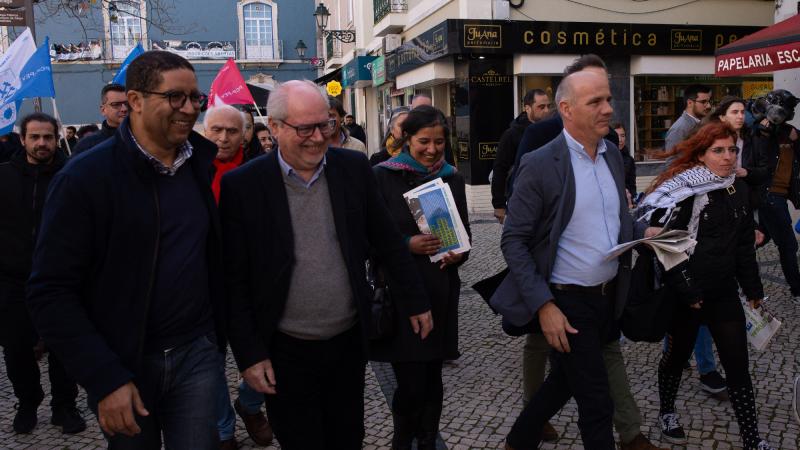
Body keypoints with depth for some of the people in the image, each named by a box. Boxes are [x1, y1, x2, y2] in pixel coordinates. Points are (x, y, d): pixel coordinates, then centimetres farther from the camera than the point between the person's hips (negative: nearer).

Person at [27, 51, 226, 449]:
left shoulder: (202, 166, 2)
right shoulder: (85, 177, -13)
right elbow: (51, 293, -14)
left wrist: (218, 334, 9)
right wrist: (105, 379, -17)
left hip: (196, 354, 3)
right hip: (122, 363, -3)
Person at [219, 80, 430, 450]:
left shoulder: (353, 168, -2)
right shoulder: (242, 185, -11)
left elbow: (389, 242, 6)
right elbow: (235, 279, -8)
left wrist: (416, 302, 9)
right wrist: (249, 355, -9)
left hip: (350, 342, 3)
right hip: (286, 352, -3)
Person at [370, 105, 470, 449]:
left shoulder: (452, 179, 9)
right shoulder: (384, 176, -4)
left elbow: (464, 232, 13)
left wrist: (459, 254, -8)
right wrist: (407, 244, -19)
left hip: (441, 291, 4)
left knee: (432, 378, 11)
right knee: (411, 383, -2)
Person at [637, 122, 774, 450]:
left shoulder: (739, 190, 6)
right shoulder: (683, 191, -13)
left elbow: (745, 245, 14)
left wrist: (753, 288, 14)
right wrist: (687, 292, -16)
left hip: (725, 292, 5)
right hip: (685, 294, -5)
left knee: (738, 365, 5)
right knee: (677, 355, 13)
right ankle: (666, 413, 36)